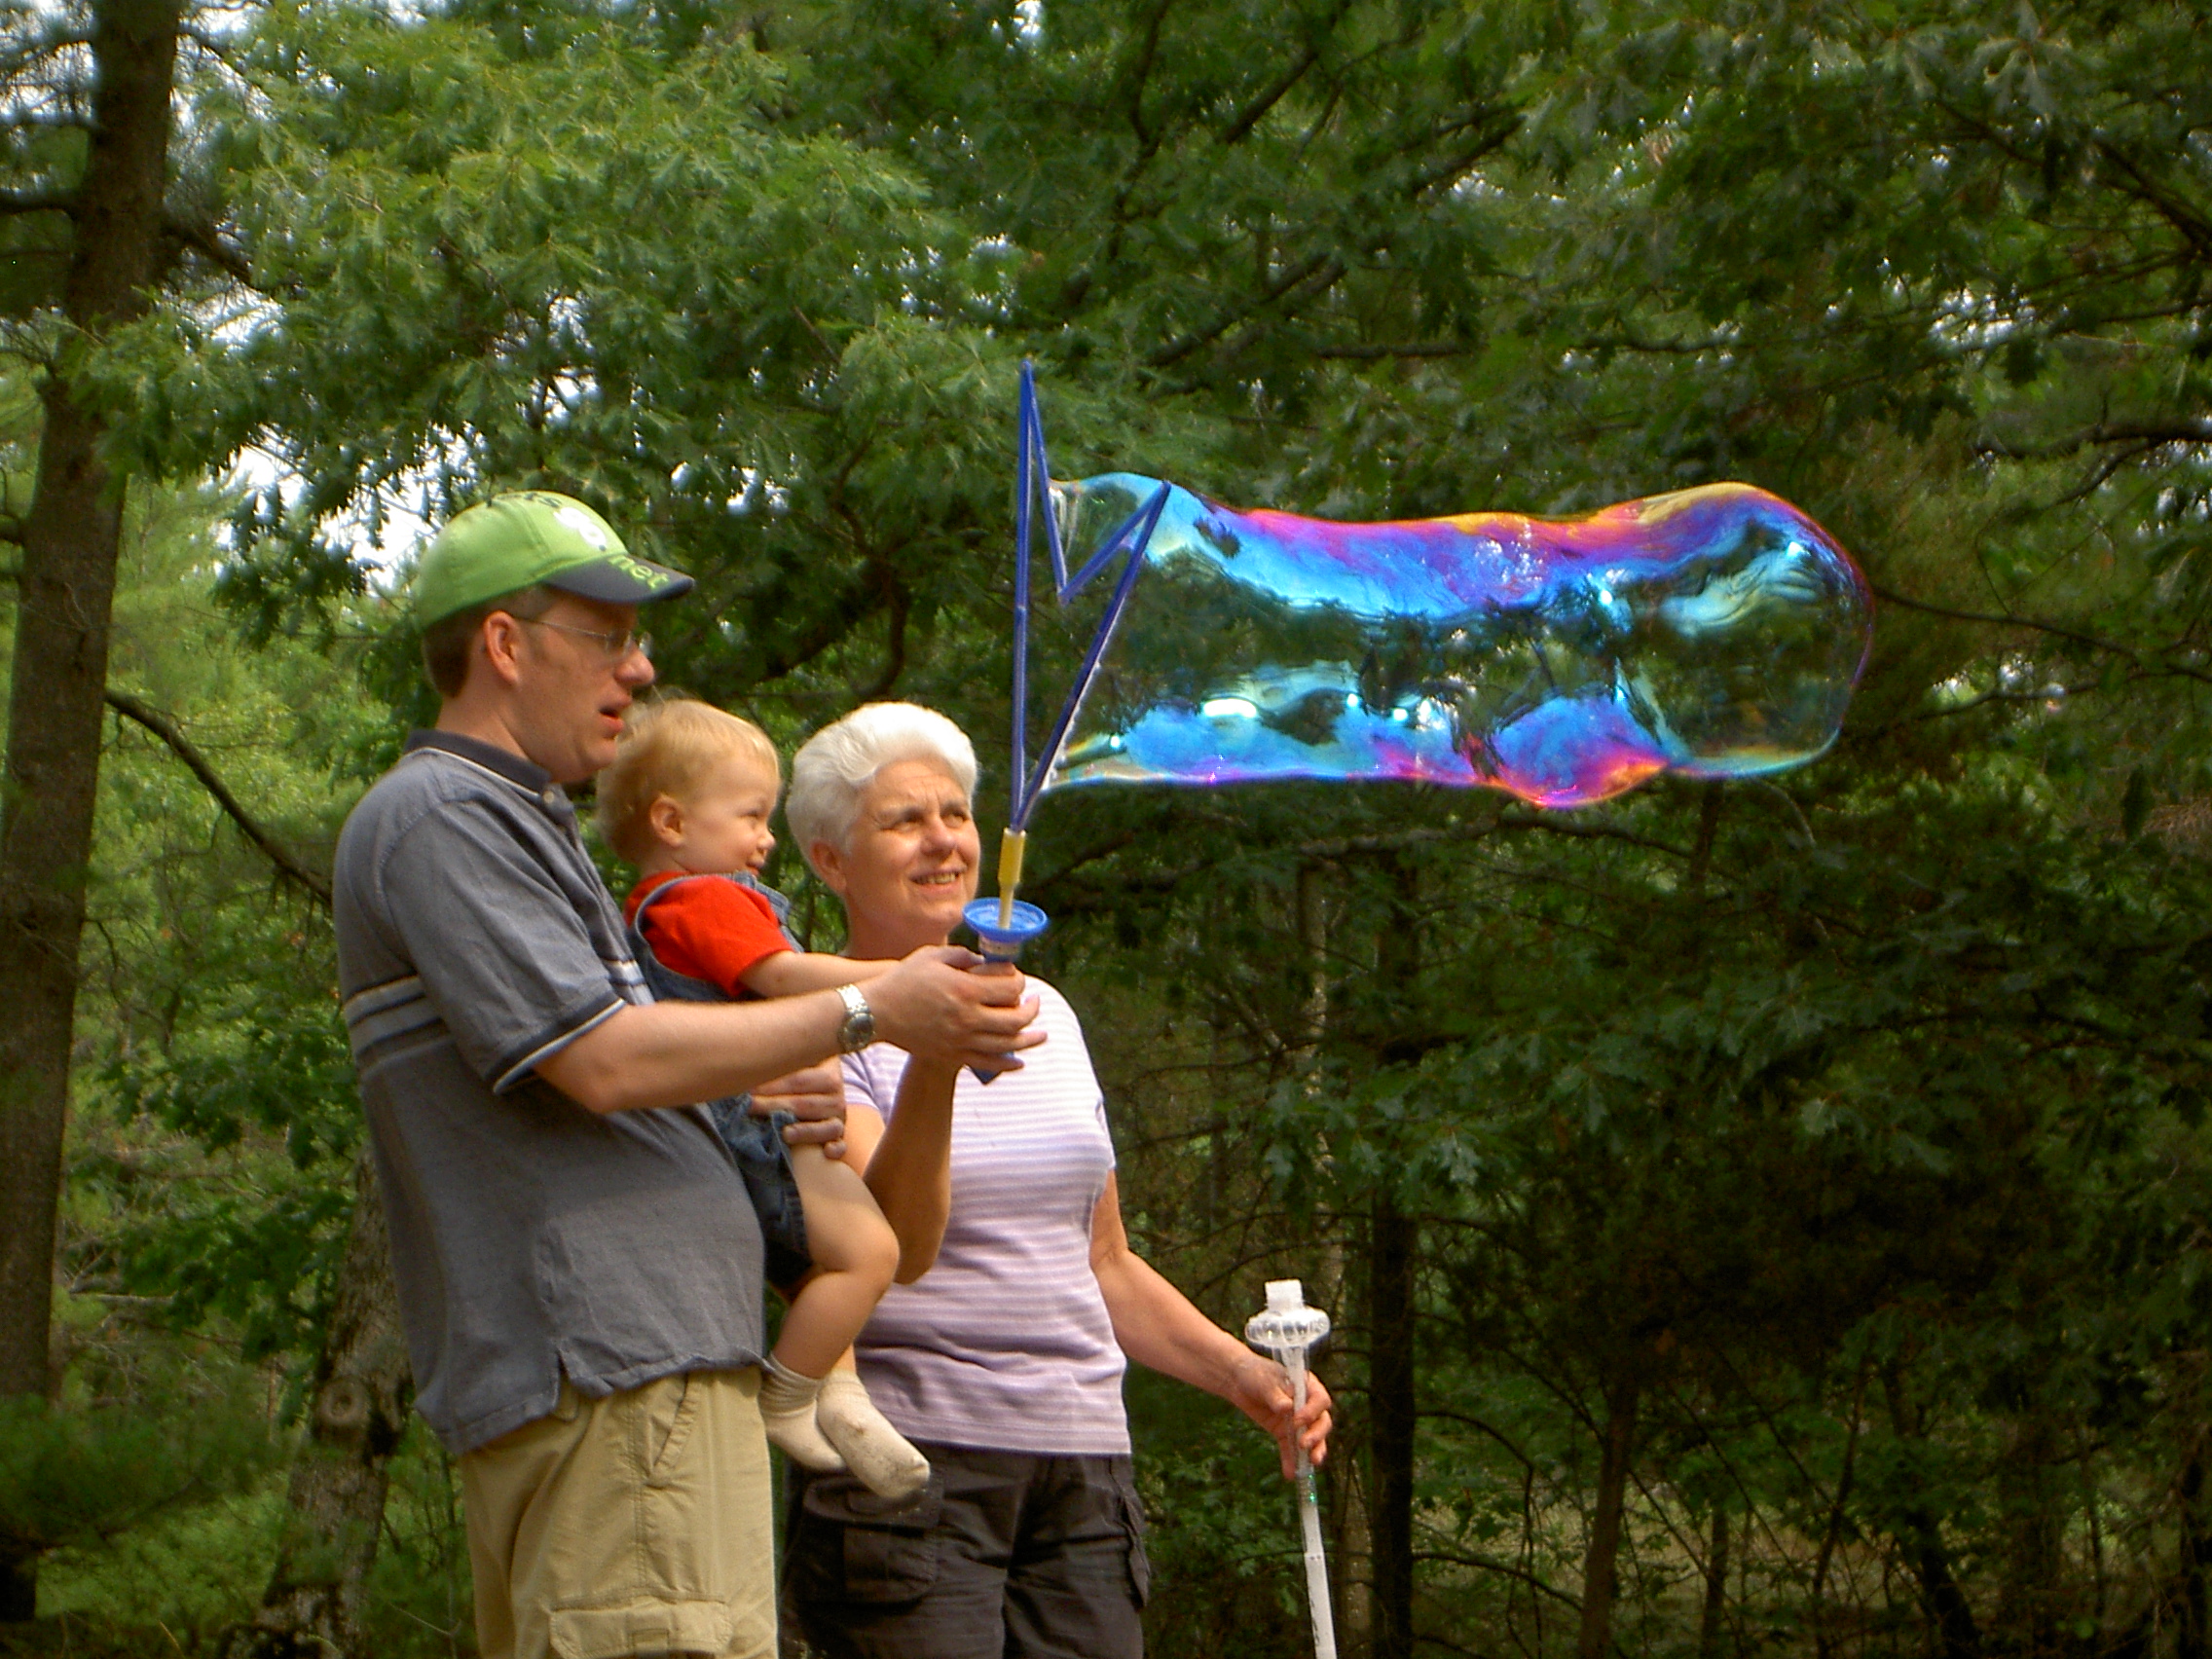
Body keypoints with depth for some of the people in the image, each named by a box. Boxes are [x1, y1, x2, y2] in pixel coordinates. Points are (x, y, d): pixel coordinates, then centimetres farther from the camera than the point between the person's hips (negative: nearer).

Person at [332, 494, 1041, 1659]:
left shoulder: (507, 824, 27)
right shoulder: (437, 818, -7)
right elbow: (605, 1060, -15)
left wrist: (741, 1097, 12)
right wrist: (868, 1013, -9)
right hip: (607, 1379, -11)